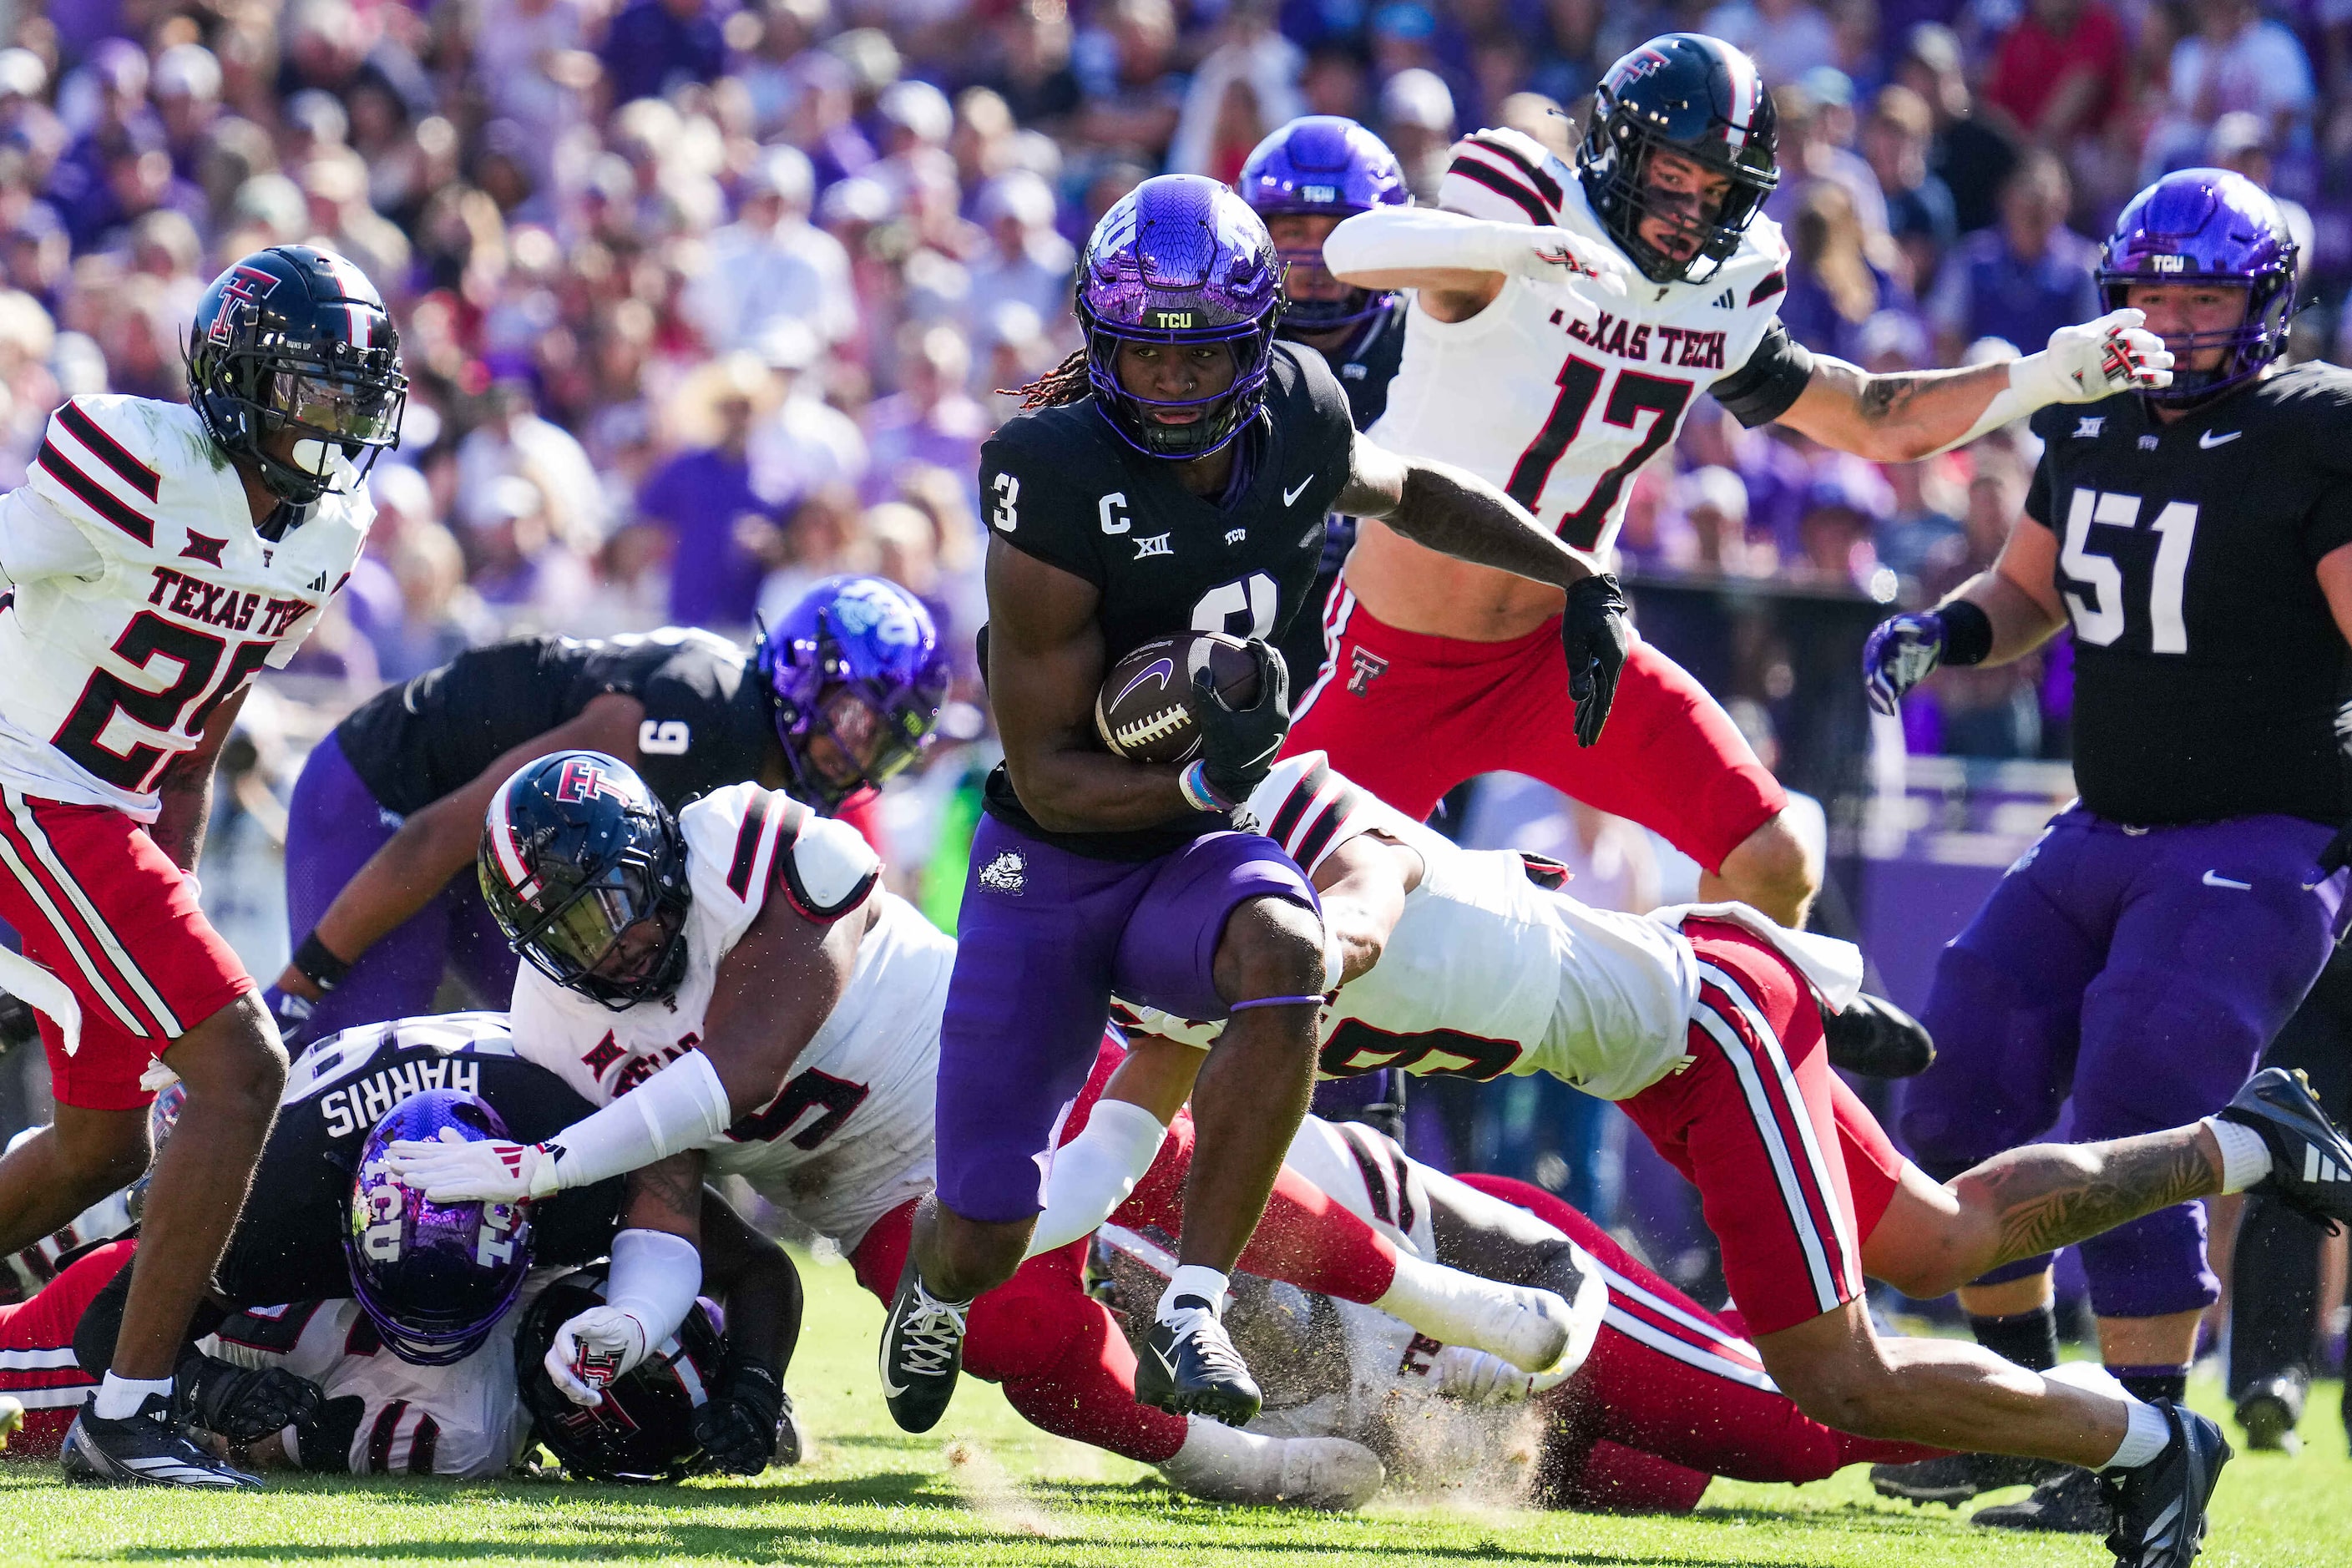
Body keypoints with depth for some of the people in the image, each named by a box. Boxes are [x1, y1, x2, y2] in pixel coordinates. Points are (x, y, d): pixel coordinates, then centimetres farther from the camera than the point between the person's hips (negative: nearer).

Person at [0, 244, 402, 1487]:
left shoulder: (329, 528, 8)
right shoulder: (137, 467, -18)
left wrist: (170, 893, 18)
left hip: (110, 822, 10)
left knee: (103, 1143, 16)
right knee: (241, 1069, -16)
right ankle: (128, 1415, -13)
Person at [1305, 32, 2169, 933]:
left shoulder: (1721, 304, 1)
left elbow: (1877, 422, 11)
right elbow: (1353, 250, -37)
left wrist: (2048, 376, -3)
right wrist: (1508, 245, -57)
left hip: (1559, 647, 5)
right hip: (1399, 659, -5)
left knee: (1774, 868, -8)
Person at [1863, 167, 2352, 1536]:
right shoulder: (2096, 424, 8)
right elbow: (2029, 595, 23)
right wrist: (1938, 636, 3)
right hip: (2104, 834, 8)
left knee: (2130, 1138, -16)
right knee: (1961, 1109, 6)